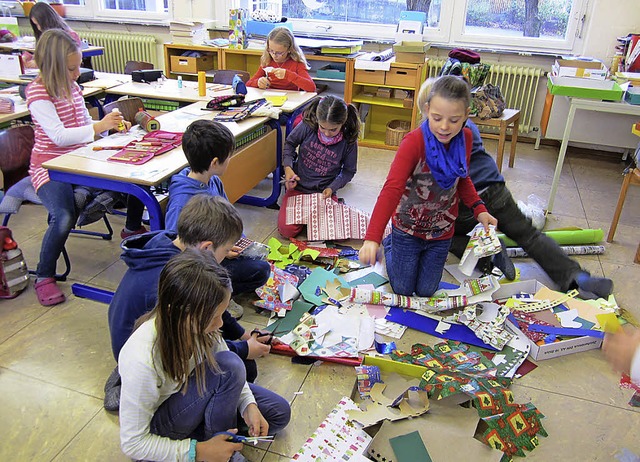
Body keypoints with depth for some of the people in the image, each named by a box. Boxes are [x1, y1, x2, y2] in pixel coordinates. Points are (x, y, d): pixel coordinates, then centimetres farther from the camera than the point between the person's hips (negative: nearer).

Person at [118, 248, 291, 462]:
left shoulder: (196, 322, -23)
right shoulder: (142, 362, -38)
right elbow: (133, 444, -27)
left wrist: (249, 405, -16)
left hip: (197, 393, 6)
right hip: (160, 422, -6)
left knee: (279, 413, 4)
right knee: (229, 365, -30)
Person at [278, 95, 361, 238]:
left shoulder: (349, 141, -12)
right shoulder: (307, 126, -14)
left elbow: (349, 171, 3)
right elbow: (290, 143, 5)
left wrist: (331, 188, -11)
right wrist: (288, 167, -11)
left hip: (324, 192, 0)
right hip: (298, 187, 0)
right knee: (286, 230, -17)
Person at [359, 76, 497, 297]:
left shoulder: (465, 138, -11)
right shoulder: (413, 142, -30)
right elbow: (391, 189, -40)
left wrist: (479, 209, -9)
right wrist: (372, 238, -51)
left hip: (442, 231, 4)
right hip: (408, 229, -4)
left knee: (425, 291, 17)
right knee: (402, 290, 13)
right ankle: (390, 245, 40)